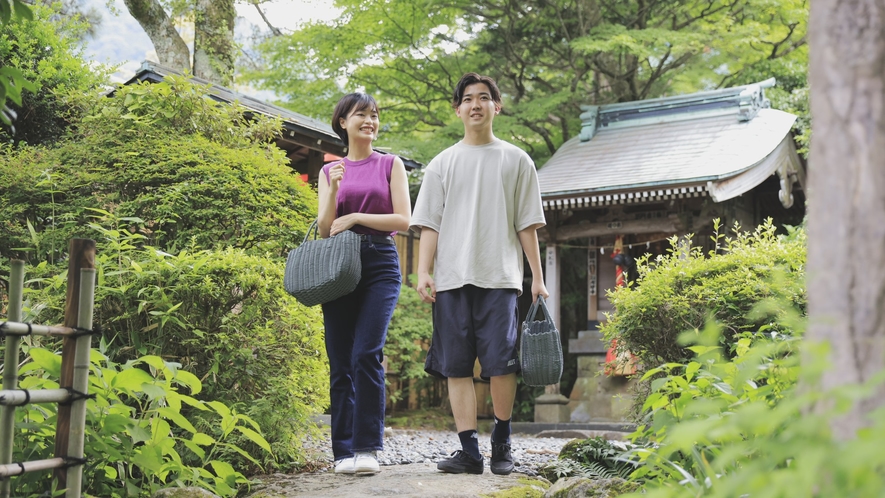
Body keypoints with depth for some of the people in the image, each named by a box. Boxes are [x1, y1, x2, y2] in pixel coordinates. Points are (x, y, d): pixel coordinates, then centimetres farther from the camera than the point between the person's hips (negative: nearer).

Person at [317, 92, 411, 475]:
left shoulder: (390, 164, 9)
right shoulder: (330, 171, 15)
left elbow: (403, 219, 0)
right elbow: (324, 230, 7)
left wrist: (354, 218, -7)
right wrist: (334, 191, -9)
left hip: (380, 265, -2)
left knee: (366, 354, -16)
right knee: (340, 362, 1)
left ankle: (367, 448, -11)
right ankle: (344, 451, 7)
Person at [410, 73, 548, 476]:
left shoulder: (516, 160, 12)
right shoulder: (442, 164, 14)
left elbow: (527, 225, 10)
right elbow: (429, 224, 9)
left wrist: (538, 278, 5)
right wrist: (423, 272, -3)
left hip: (500, 276, -1)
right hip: (452, 276, 2)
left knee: (501, 362, -7)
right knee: (457, 365, -1)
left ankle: (501, 445, 9)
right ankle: (469, 450, 3)